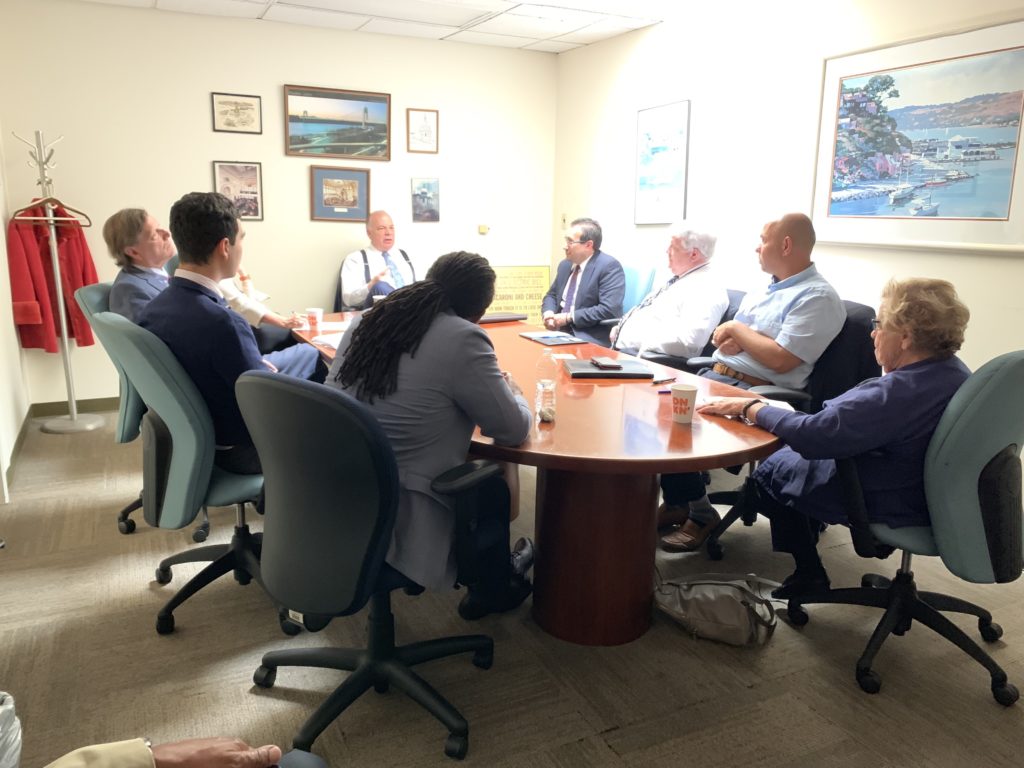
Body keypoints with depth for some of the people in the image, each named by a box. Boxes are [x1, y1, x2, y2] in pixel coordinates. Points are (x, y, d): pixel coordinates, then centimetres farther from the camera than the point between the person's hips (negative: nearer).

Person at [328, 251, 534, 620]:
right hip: (392, 525, -6)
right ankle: (493, 588, 42)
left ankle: (489, 576, 42)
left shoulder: (367, 320, 4)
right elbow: (513, 429, -8)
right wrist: (514, 393, 13)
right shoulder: (462, 338, -16)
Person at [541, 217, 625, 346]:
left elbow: (609, 310, -20)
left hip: (592, 339, -8)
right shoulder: (565, 265, 13)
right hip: (560, 331, 8)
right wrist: (548, 313, -2)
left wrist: (569, 317, -19)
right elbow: (551, 295, 23)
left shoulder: (609, 266, -11)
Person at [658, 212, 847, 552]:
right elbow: (722, 335, 19)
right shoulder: (765, 288, 18)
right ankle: (677, 502, 5)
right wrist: (729, 339, -5)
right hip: (715, 375, 9)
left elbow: (780, 360, -21)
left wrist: (738, 329, -8)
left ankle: (700, 514, -3)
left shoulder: (817, 297, -10)